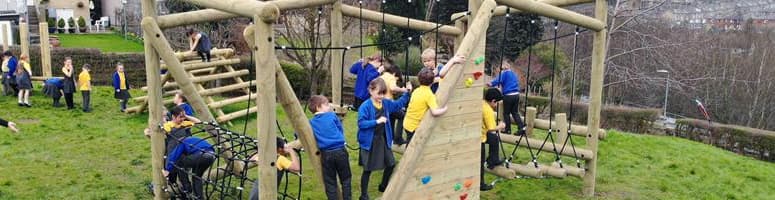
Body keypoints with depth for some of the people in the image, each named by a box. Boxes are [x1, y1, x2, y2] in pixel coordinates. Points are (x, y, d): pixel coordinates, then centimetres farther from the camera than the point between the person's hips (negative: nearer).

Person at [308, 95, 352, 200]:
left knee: (330, 183, 9)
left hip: (326, 154, 1)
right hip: (340, 151, -1)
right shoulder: (332, 115, 5)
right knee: (346, 179, 14)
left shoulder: (311, 122, 9)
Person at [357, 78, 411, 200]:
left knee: (391, 164, 17)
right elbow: (361, 123, -24)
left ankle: (384, 186, 40)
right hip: (369, 142, -7)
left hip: (383, 139, 7)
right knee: (368, 169, 3)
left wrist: (407, 93, 4)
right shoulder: (365, 106, -19)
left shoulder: (386, 103, 1)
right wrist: (377, 121, -29)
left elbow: (398, 104, 15)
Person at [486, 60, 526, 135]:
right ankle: (522, 127, 1)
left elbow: (498, 81, -22)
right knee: (515, 112, 12)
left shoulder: (504, 73, -6)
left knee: (506, 113, 6)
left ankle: (508, 129, 12)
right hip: (516, 94, 7)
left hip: (508, 95, -7)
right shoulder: (513, 73, 17)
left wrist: (491, 84, -14)